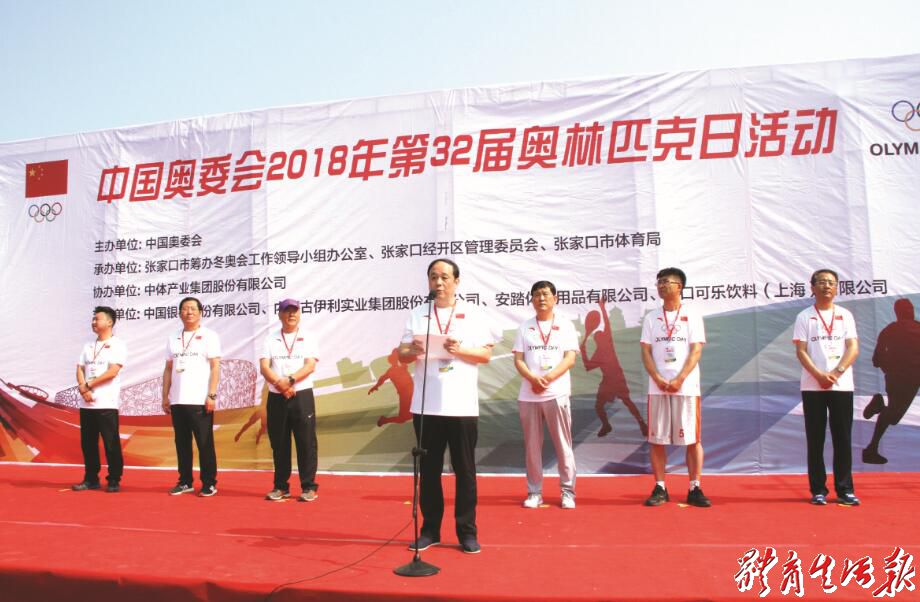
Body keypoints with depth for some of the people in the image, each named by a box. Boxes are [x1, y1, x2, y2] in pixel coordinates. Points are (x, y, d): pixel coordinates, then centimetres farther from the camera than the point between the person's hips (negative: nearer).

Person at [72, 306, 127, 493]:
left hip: (106, 404, -6)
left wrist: (88, 385, -9)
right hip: (86, 404, 6)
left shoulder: (118, 345, -4)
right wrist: (83, 388, -9)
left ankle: (114, 481, 5)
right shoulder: (88, 346, 17)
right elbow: (80, 369, 10)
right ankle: (91, 479, 20)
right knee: (88, 443, 10)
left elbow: (112, 372, -13)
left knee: (111, 444, -2)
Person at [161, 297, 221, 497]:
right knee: (182, 443, 9)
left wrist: (212, 395, -12)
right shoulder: (173, 339, 14)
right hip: (177, 401, 5)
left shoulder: (209, 336, 1)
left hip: (200, 401, -5)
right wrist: (165, 396, 9)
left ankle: (209, 484, 6)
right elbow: (168, 369, 16)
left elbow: (215, 367, -5)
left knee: (205, 444, -1)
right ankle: (185, 482, 19)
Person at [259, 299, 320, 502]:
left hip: (302, 396, -2)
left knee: (306, 442, -2)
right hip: (276, 397, 2)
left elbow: (310, 366, -6)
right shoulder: (270, 339, 11)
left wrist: (289, 380, -20)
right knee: (279, 443, 8)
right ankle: (281, 487, 18)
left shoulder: (308, 338, 6)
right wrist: (279, 384, -17)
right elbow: (264, 367, -1)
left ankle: (309, 487, 6)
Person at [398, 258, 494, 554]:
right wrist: (414, 351, -16)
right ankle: (429, 529, 21)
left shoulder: (473, 314, 4)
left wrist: (460, 349, -17)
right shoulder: (417, 314, 9)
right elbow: (402, 355, 6)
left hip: (462, 406, -2)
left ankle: (467, 531, 16)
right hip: (426, 406, 2)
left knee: (465, 471, 5)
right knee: (428, 470, 9)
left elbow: (486, 354, -1)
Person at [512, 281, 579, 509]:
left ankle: (568, 491, 13)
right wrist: (533, 379, -15)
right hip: (528, 395, 2)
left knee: (563, 444, 3)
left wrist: (547, 378, -16)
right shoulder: (524, 327, 10)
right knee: (532, 445, 6)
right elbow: (518, 360, 3)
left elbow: (570, 359, -3)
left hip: (557, 393, -1)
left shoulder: (566, 326, 6)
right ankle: (534, 492, 16)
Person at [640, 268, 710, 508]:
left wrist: (679, 380, -14)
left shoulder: (692, 315, 3)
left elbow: (696, 350, -4)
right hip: (657, 387, 3)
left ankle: (694, 489, 10)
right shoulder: (651, 317, 11)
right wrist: (658, 379, -10)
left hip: (686, 386, -2)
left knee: (692, 438, 1)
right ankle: (660, 488, 12)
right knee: (656, 439, 3)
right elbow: (646, 351, 5)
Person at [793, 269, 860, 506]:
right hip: (812, 386, -1)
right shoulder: (804, 317, 5)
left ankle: (845, 490, 12)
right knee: (815, 440, 3)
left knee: (843, 439, 3)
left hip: (842, 386, 1)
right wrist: (819, 375, -15)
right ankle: (818, 490, 10)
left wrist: (836, 372, -14)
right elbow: (801, 351, -2)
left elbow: (853, 348, 0)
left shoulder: (845, 315, 10)